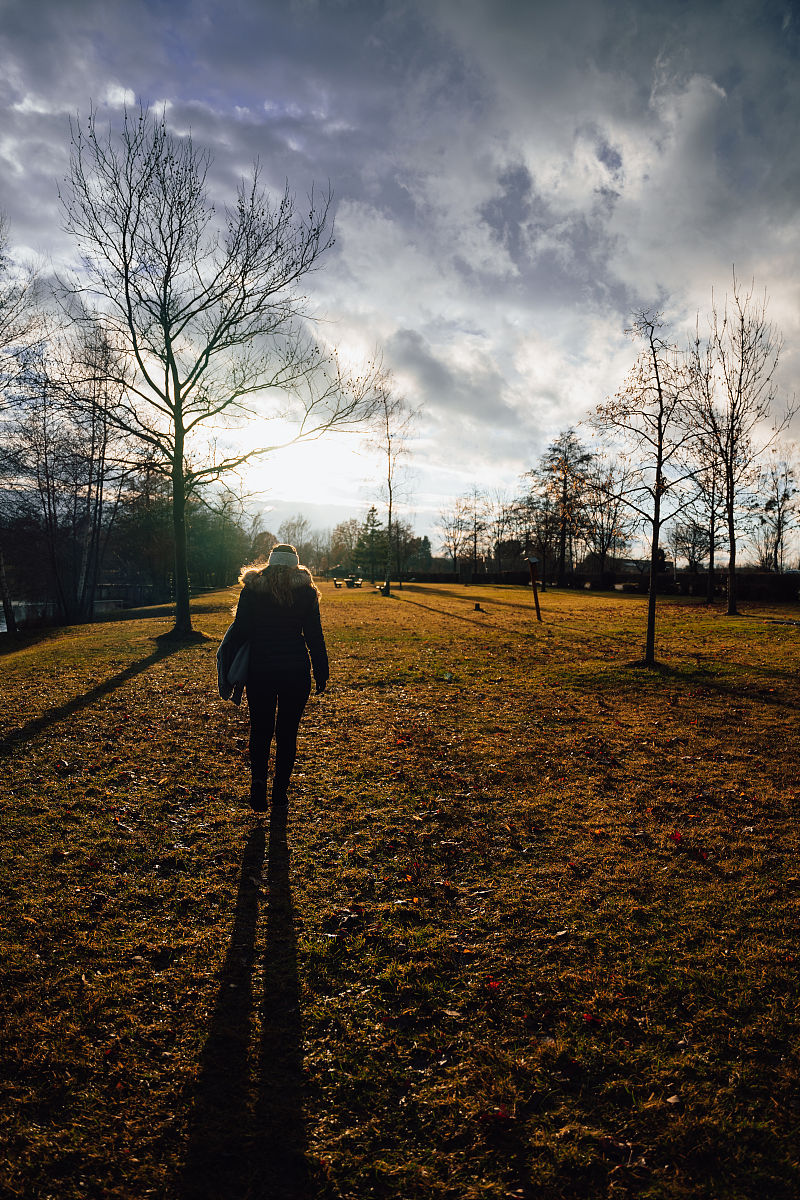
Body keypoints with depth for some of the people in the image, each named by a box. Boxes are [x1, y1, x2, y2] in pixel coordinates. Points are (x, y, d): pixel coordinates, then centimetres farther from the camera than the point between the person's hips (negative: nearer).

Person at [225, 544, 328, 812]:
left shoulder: (252, 588, 0)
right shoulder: (306, 591, 0)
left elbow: (240, 630, -4)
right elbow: (314, 636, 0)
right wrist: (321, 673, 6)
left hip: (260, 669, 0)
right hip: (295, 670, 0)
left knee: (260, 729, 12)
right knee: (287, 732, 10)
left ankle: (259, 780, -8)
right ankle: (280, 792, 15)